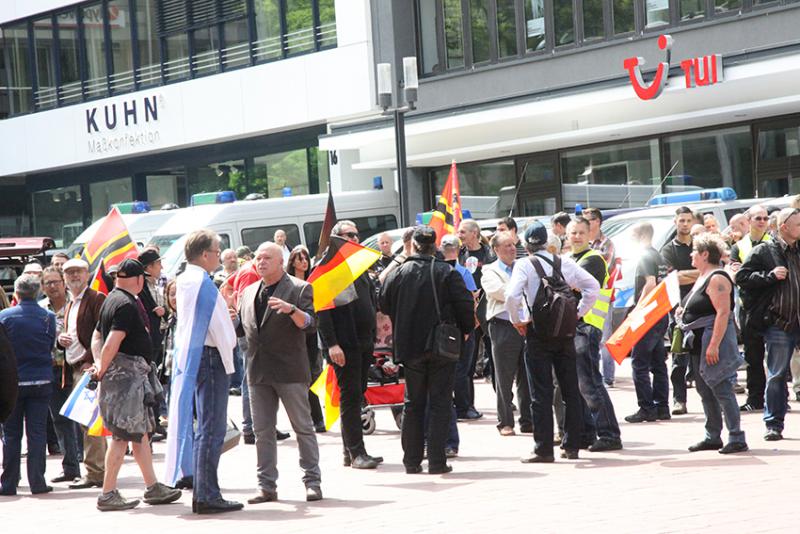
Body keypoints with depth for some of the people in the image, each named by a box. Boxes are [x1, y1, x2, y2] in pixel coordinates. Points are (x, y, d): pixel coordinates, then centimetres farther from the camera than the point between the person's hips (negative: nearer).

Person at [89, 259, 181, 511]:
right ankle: (108, 495, -3)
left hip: (135, 376, 11)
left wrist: (99, 364, 4)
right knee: (122, 435, -6)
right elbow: (112, 343, -25)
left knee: (141, 431, 15)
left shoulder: (112, 299, 15)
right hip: (127, 374, -11)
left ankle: (152, 487, 21)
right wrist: (102, 371, -14)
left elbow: (97, 336, 18)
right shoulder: (127, 305, -17)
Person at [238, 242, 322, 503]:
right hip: (258, 371, 5)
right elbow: (241, 326, 17)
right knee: (262, 431, 6)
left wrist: (291, 310, -29)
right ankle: (266, 486, 10)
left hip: (290, 371, -5)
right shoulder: (249, 292, 16)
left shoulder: (300, 289, -2)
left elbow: (309, 324, -11)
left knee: (303, 427, 1)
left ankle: (312, 482, 6)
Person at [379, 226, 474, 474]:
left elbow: (384, 305, 4)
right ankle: (436, 461, -2)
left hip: (410, 348, 3)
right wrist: (465, 330, 7)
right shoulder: (447, 273, -10)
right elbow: (466, 305, -11)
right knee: (440, 403, 2)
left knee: (413, 403, 12)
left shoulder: (398, 273, -3)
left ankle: (412, 460, 12)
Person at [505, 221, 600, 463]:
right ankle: (572, 445, 14)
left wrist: (517, 320, -5)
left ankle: (543, 449, -1)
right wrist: (578, 312, 9)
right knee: (570, 390, 11)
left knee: (541, 393, 0)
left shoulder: (524, 265, -7)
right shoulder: (564, 263, 5)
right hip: (565, 331, 4)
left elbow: (512, 295, -20)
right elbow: (593, 286, 2)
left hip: (538, 333, -4)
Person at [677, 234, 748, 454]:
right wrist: (684, 313, 13)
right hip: (699, 342, 11)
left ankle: (737, 438, -7)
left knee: (721, 389, -10)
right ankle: (713, 437, 18)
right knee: (705, 390, 12)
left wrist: (714, 345, -27)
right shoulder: (703, 278, 17)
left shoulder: (717, 279, -15)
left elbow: (723, 312, -23)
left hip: (714, 339, -11)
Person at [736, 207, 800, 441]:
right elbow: (742, 277, -5)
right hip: (779, 324, -3)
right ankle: (774, 424, 10)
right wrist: (770, 275, -13)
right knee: (776, 376, 2)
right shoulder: (764, 251, 0)